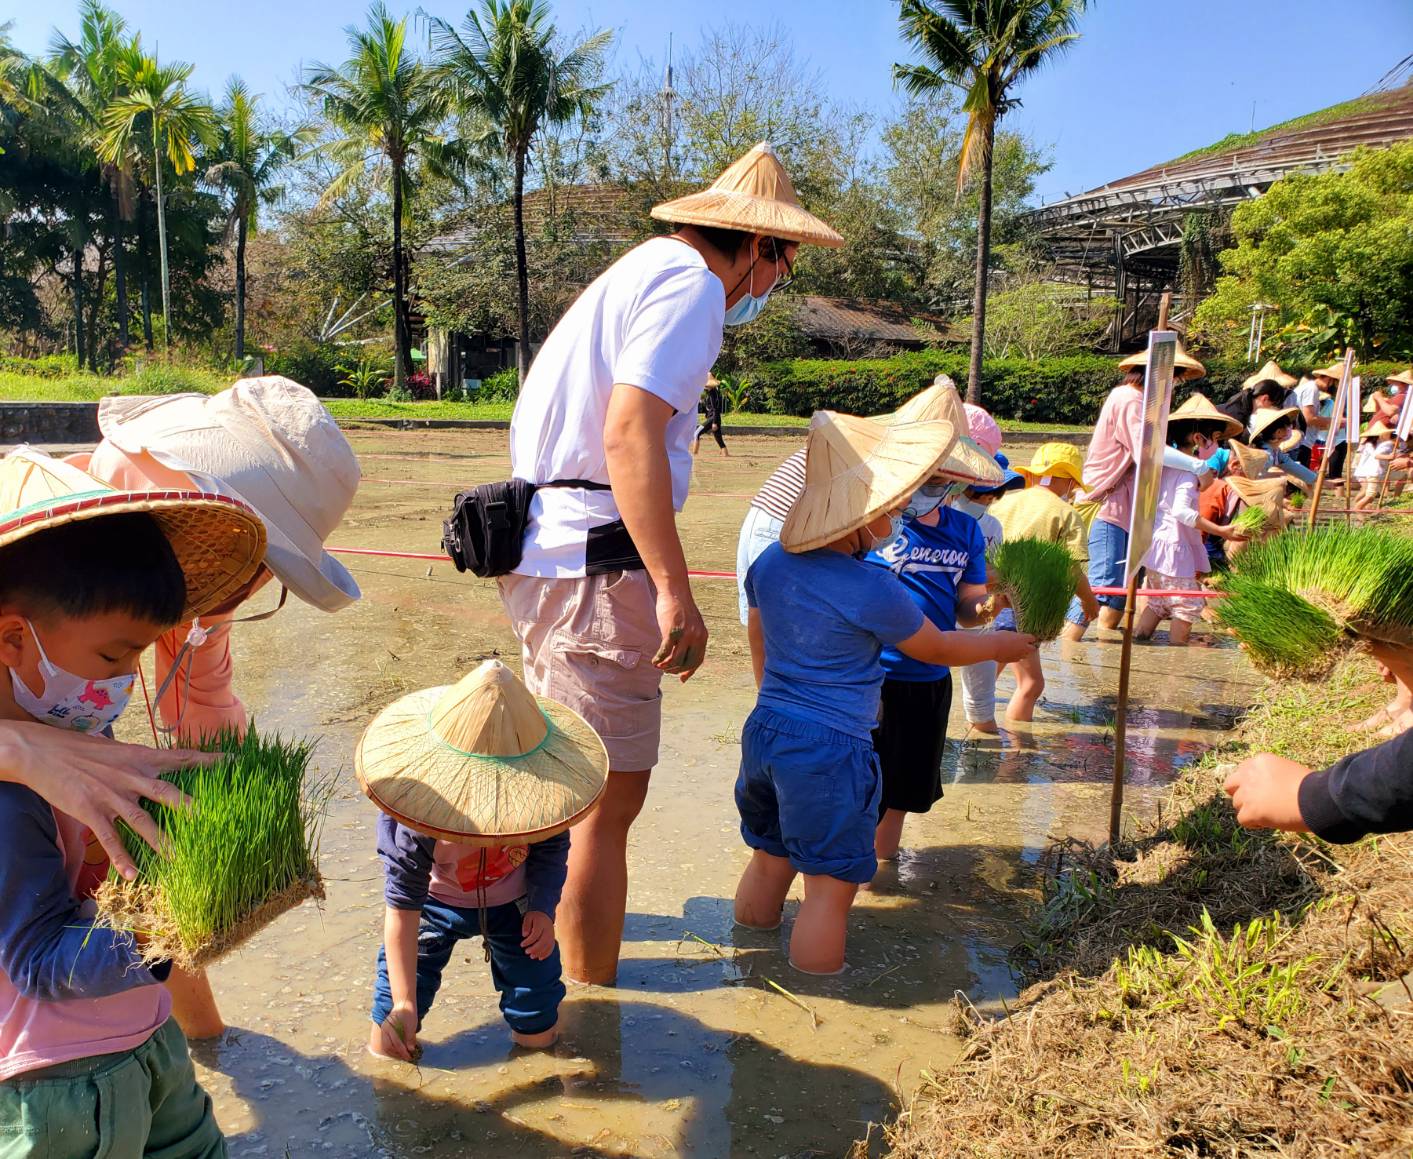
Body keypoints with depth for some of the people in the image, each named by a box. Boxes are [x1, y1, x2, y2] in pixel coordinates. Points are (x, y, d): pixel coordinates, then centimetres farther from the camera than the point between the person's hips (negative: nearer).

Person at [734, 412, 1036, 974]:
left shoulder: (771, 562, 1)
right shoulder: (872, 591, -18)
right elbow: (938, 649, -3)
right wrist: (1003, 646, 15)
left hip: (764, 730, 8)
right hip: (830, 750, -7)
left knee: (768, 861, 23)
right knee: (830, 890, 5)